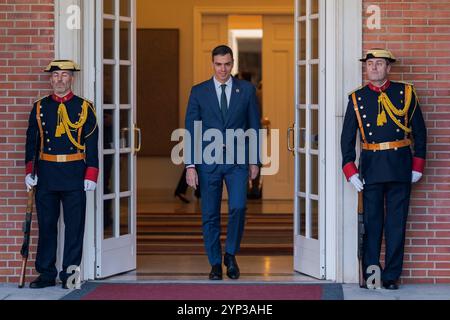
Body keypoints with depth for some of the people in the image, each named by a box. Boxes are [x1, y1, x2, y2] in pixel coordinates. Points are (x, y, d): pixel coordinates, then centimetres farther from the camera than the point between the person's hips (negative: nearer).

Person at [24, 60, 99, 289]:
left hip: (74, 175, -2)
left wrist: (91, 176, -6)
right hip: (46, 174, 2)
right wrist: (29, 172, 1)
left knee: (74, 226, 1)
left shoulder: (84, 108, 3)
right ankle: (46, 274, 13)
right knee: (46, 225, 5)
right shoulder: (39, 107, 8)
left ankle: (70, 274, 9)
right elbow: (31, 141, 10)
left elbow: (92, 145, 1)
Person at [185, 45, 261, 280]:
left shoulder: (246, 90, 6)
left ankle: (231, 254, 5)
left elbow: (254, 126, 9)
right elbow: (191, 130, 3)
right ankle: (215, 263, 14)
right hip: (208, 161, 0)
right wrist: (190, 165, -3)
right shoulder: (199, 92, 4)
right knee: (210, 215, 3)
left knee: (238, 207, -15)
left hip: (237, 160, 0)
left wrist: (254, 161, 5)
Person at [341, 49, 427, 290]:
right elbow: (347, 137, 6)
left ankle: (391, 276, 10)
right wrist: (350, 171, -2)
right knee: (371, 222, 3)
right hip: (371, 167, 0)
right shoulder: (357, 98, 5)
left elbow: (419, 131, 8)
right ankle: (371, 275, 11)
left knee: (397, 222, 2)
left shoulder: (405, 93, 4)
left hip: (400, 165, 0)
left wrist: (417, 166, 4)